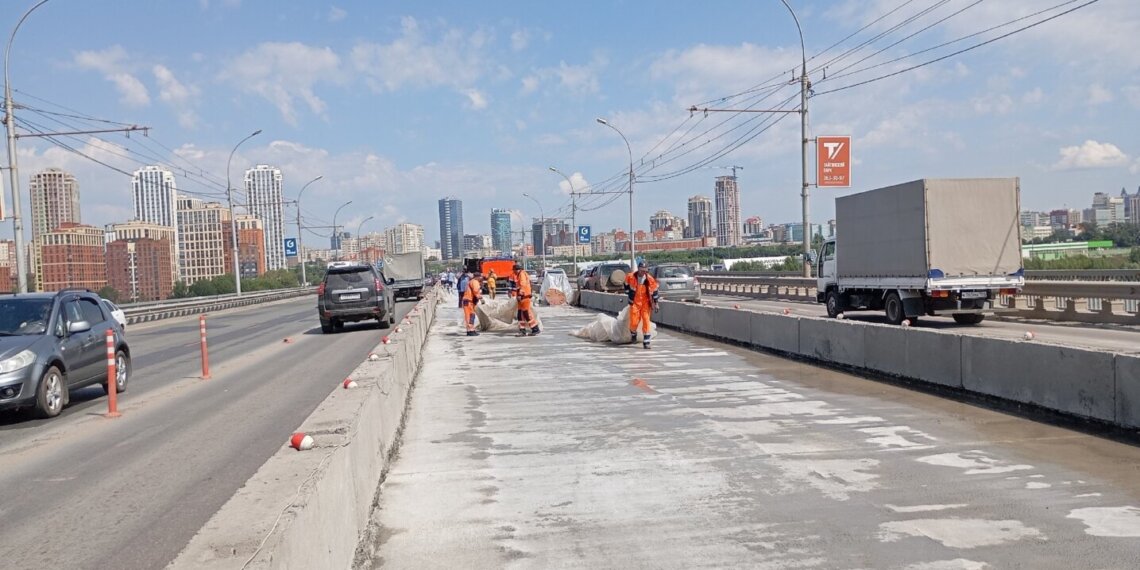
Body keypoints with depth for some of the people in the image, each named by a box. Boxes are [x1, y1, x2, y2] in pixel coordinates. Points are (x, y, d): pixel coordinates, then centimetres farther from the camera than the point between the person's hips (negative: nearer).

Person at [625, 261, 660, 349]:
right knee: (634, 321, -5)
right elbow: (627, 285, 11)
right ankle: (633, 334, 29)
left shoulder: (650, 279, -8)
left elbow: (654, 291, 2)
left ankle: (646, 342, 0)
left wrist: (655, 303, 4)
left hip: (646, 302, 0)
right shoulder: (631, 277, -9)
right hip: (635, 302, 0)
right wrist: (629, 294, 13)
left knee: (646, 321, -5)